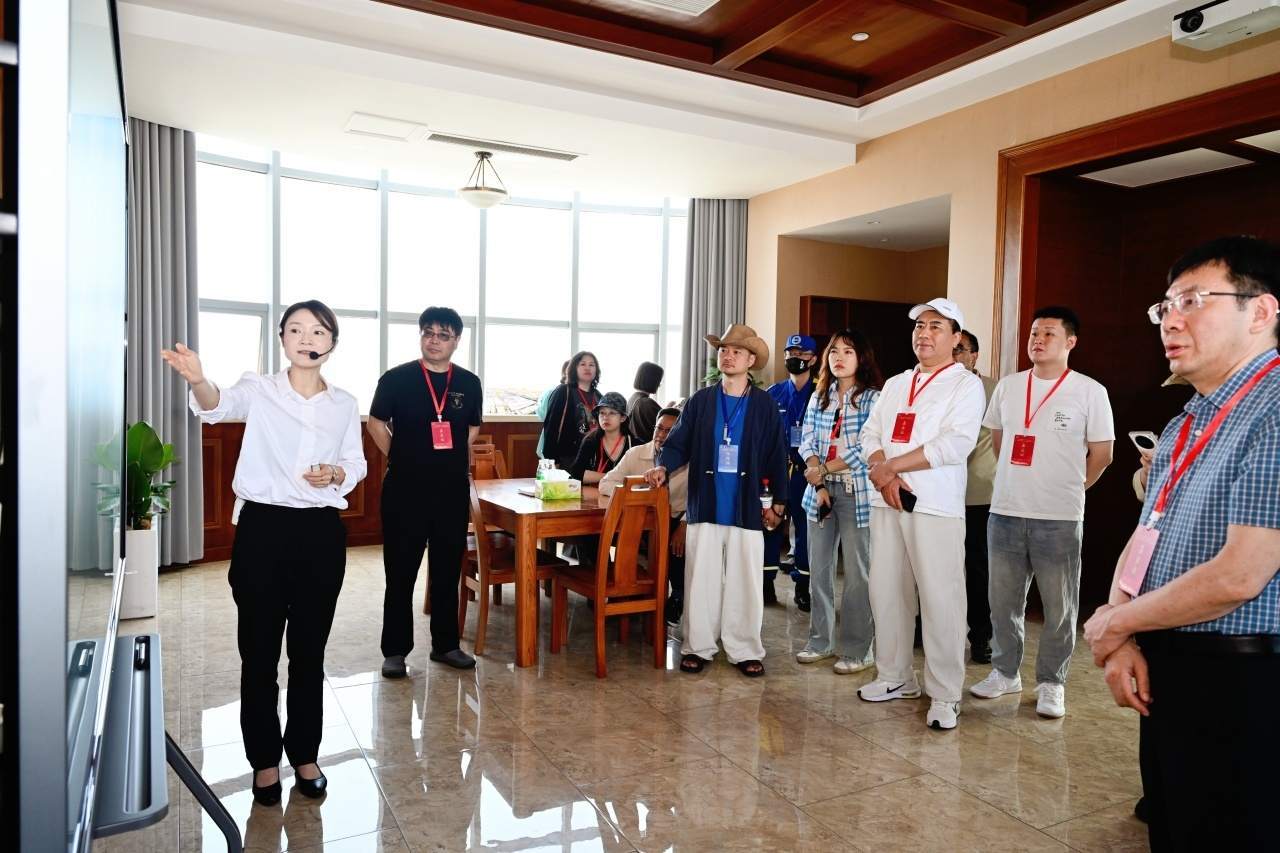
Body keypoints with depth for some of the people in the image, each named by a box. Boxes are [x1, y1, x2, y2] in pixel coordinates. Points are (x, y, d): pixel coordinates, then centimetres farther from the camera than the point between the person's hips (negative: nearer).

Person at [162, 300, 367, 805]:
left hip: (321, 533, 2)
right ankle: (265, 758, 25)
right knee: (259, 650, 7)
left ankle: (305, 753, 28)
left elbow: (356, 465, 11)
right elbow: (219, 406, -25)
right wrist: (197, 381, -47)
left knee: (309, 650, 11)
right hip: (262, 528, -2)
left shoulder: (344, 404, 5)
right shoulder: (260, 389, -3)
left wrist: (335, 474, -12)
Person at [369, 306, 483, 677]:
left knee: (448, 570, 11)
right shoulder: (396, 378, -4)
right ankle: (395, 650, 16)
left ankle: (445, 644, 24)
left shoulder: (469, 383, 4)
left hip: (453, 491, 3)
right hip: (405, 490, -3)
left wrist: (453, 461, 11)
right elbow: (376, 422, 7)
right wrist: (399, 458, 5)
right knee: (400, 572, 5)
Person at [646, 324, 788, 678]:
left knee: (745, 580, 6)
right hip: (705, 505, 1)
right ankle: (697, 646, 18)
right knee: (700, 579, 6)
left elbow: (776, 455, 4)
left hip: (748, 508, -1)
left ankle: (745, 650, 18)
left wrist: (778, 502, 3)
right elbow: (679, 442, 3)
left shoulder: (764, 404, 3)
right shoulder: (700, 401, 5)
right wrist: (662, 465, -17)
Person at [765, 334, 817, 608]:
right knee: (771, 524, 3)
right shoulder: (774, 393, 10)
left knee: (805, 526, 4)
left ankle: (803, 587, 14)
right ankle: (767, 583, 12)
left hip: (807, 471, -2)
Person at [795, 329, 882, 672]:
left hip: (857, 492, -5)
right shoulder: (819, 397, 12)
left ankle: (857, 649, 11)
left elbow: (866, 448, -13)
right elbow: (807, 441, 6)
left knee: (857, 573, 0)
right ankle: (821, 640, 22)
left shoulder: (873, 398, -4)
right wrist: (819, 484, -8)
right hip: (820, 490, 5)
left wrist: (823, 469, -11)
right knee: (819, 568, 10)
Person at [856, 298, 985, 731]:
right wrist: (884, 475, -10)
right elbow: (870, 434, 10)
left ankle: (945, 695, 8)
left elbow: (955, 444, -14)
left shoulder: (966, 384, -1)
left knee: (940, 600, -4)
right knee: (886, 592, 10)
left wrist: (888, 466, -11)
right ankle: (895, 677, 25)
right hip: (886, 502, 6)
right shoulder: (895, 384, 18)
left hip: (936, 505, -6)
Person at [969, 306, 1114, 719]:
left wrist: (1069, 488, 7)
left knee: (1059, 607, 7)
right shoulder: (1008, 386, 6)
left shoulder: (1090, 391, -5)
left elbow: (1102, 453, 1)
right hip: (1005, 512, 4)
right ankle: (1005, 672, 29)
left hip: (1059, 519, -3)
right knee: (1003, 600, 13)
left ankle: (1051, 683, 22)